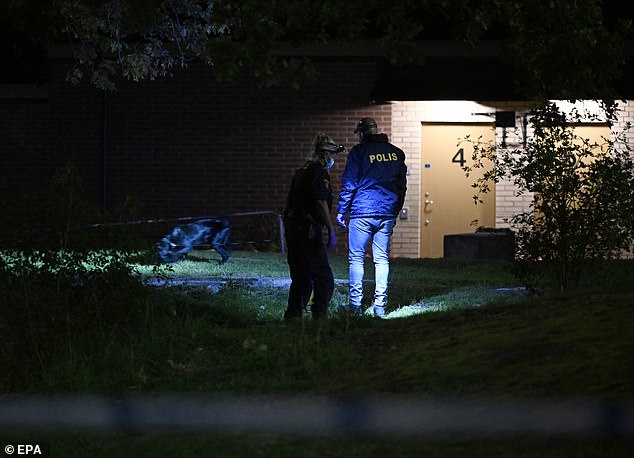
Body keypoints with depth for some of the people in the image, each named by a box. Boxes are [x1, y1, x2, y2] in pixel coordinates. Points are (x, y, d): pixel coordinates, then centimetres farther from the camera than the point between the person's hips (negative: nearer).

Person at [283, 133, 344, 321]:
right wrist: (331, 229, -16)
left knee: (300, 276, 15)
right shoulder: (319, 172, -9)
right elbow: (321, 202, -17)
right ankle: (319, 315, -9)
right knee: (324, 278, -5)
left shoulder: (301, 171, 17)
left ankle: (292, 315, 14)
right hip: (308, 228, -9)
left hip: (292, 226, 9)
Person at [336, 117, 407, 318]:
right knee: (382, 259, 7)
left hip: (362, 213, -4)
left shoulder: (359, 152, -5)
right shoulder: (396, 153, 10)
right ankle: (380, 305, 3)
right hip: (387, 214, 4)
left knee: (356, 258, 3)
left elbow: (349, 184, -6)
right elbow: (402, 185, 15)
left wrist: (341, 211, 2)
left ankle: (355, 304, -1)